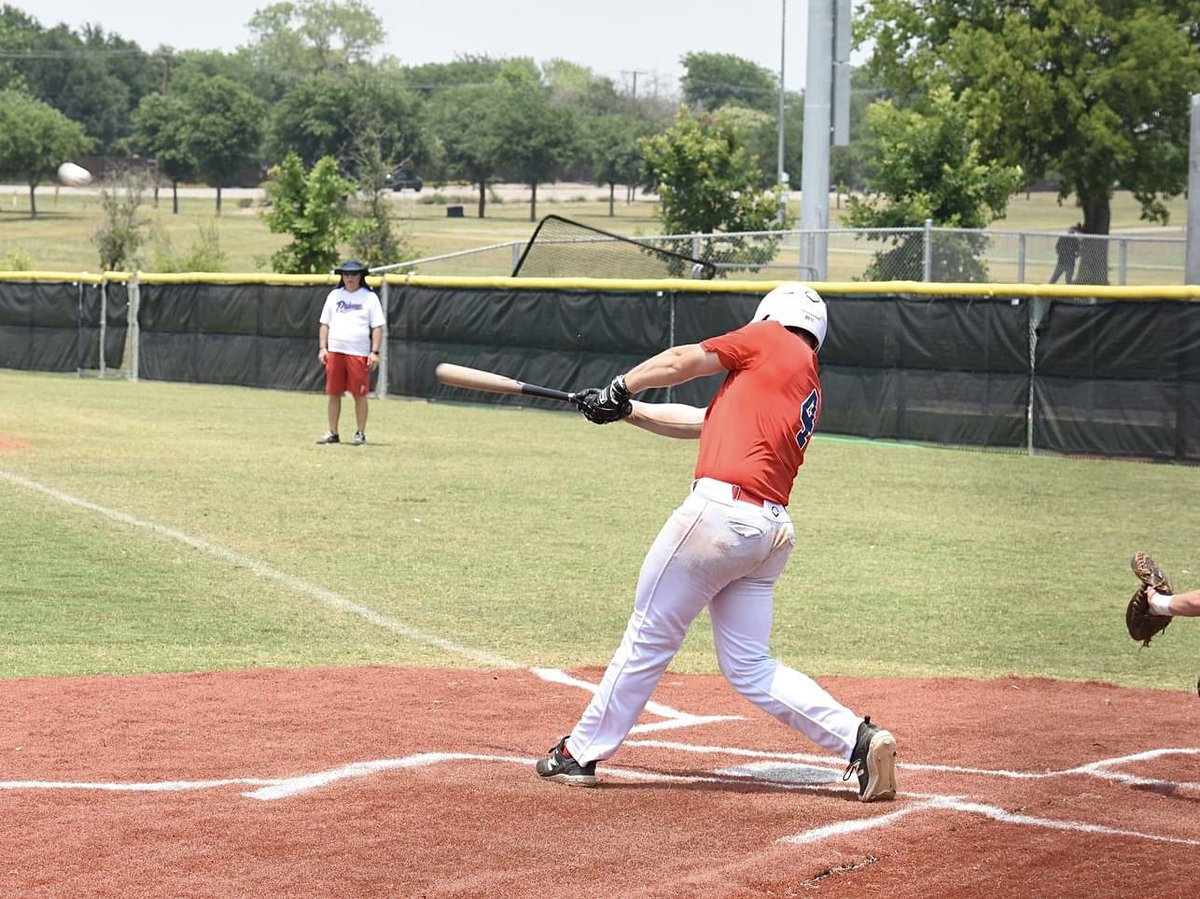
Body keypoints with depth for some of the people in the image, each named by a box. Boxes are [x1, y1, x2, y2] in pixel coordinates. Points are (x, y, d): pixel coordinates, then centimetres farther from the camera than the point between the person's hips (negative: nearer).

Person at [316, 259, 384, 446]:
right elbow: (325, 324, 15)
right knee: (333, 394, 4)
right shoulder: (334, 296, 12)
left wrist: (375, 352, -9)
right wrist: (322, 348, 4)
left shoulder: (370, 297, 2)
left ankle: (360, 434, 8)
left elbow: (377, 327, -1)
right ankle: (332, 433, 11)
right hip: (334, 352, 3)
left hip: (359, 353, -3)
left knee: (360, 395, -1)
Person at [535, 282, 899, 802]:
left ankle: (582, 753, 11)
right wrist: (626, 411, 32)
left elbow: (680, 362, 7)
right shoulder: (810, 392, 26)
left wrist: (620, 388, 24)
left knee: (650, 636, 2)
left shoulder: (771, 339, 5)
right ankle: (857, 738, 0)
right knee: (750, 668, 10)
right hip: (771, 530, 8)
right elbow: (705, 422, 30)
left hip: (720, 510, -8)